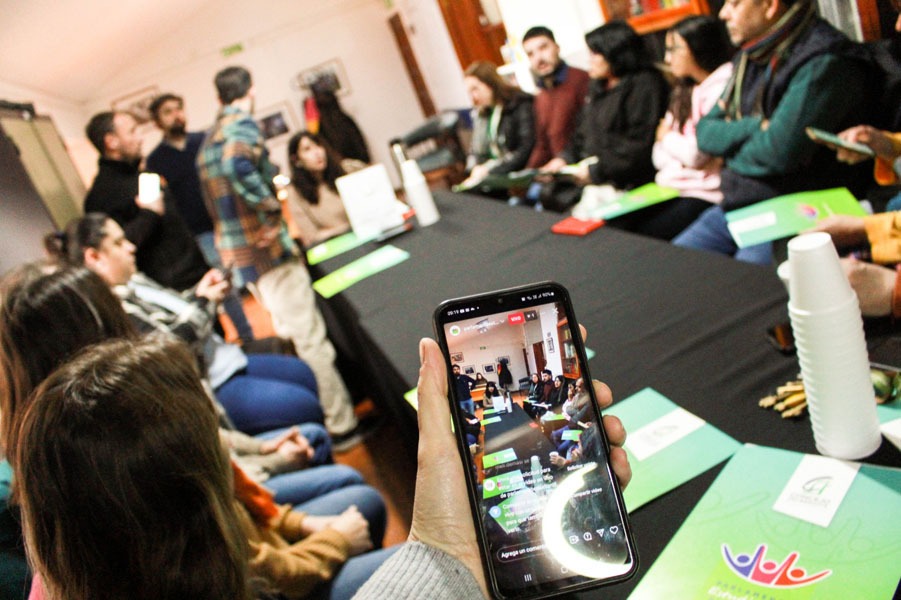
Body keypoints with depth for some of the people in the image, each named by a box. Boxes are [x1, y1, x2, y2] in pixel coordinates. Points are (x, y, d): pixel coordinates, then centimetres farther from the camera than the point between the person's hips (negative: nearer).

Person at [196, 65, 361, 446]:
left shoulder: (207, 141, 17)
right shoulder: (242, 125, -10)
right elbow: (238, 165, -32)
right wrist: (271, 204, -19)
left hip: (238, 254, 9)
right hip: (265, 246, -9)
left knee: (292, 335, 17)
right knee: (311, 339, -4)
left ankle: (332, 415, 27)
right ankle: (342, 426, 2)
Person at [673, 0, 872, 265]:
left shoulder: (823, 62, -14)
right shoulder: (750, 57, 12)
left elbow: (779, 151, -21)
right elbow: (705, 131, 8)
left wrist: (729, 144, -3)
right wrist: (754, 127, -11)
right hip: (734, 204, 8)